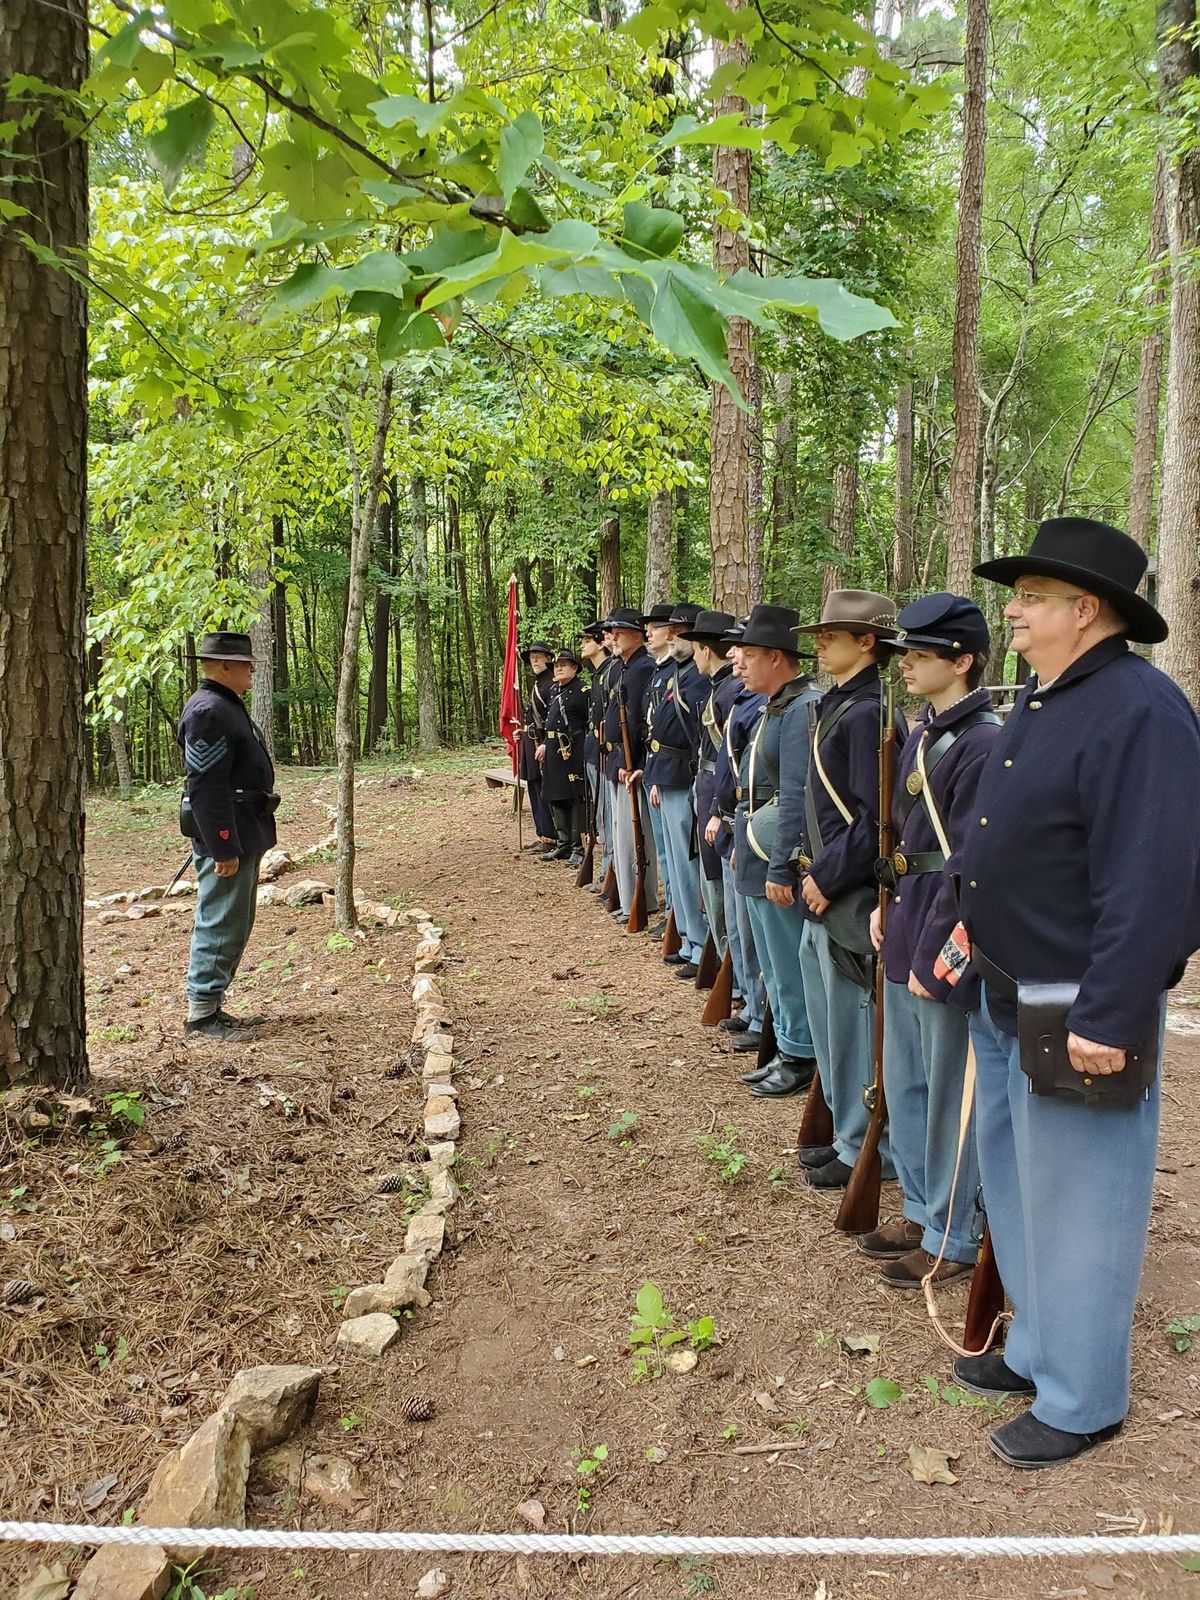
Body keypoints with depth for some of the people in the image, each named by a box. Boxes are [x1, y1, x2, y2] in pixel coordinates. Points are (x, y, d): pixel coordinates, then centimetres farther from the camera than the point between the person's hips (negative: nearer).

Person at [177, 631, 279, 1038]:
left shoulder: (227, 707, 16)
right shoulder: (209, 712, -17)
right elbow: (206, 787, -23)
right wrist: (224, 848, -24)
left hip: (242, 836, 11)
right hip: (226, 839, -11)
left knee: (234, 925, 16)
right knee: (221, 925, -3)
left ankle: (212, 1006, 25)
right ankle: (201, 1014, 6)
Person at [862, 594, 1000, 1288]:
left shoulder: (984, 743, -18)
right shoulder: (924, 732, 10)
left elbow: (970, 865, -20)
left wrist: (933, 956, -19)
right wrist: (888, 903, 10)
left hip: (946, 946, -9)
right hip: (906, 932, 9)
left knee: (948, 1094, 5)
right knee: (903, 1082, 19)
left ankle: (953, 1238, 22)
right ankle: (923, 1210, 36)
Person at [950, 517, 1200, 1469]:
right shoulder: (1041, 701, 11)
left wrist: (1108, 1017, -24)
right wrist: (971, 930, 17)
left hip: (1078, 1016, -10)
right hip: (1008, 1001, 10)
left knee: (1075, 1207, 6)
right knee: (1017, 1189, 22)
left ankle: (1080, 1402, 26)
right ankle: (1036, 1349, 42)